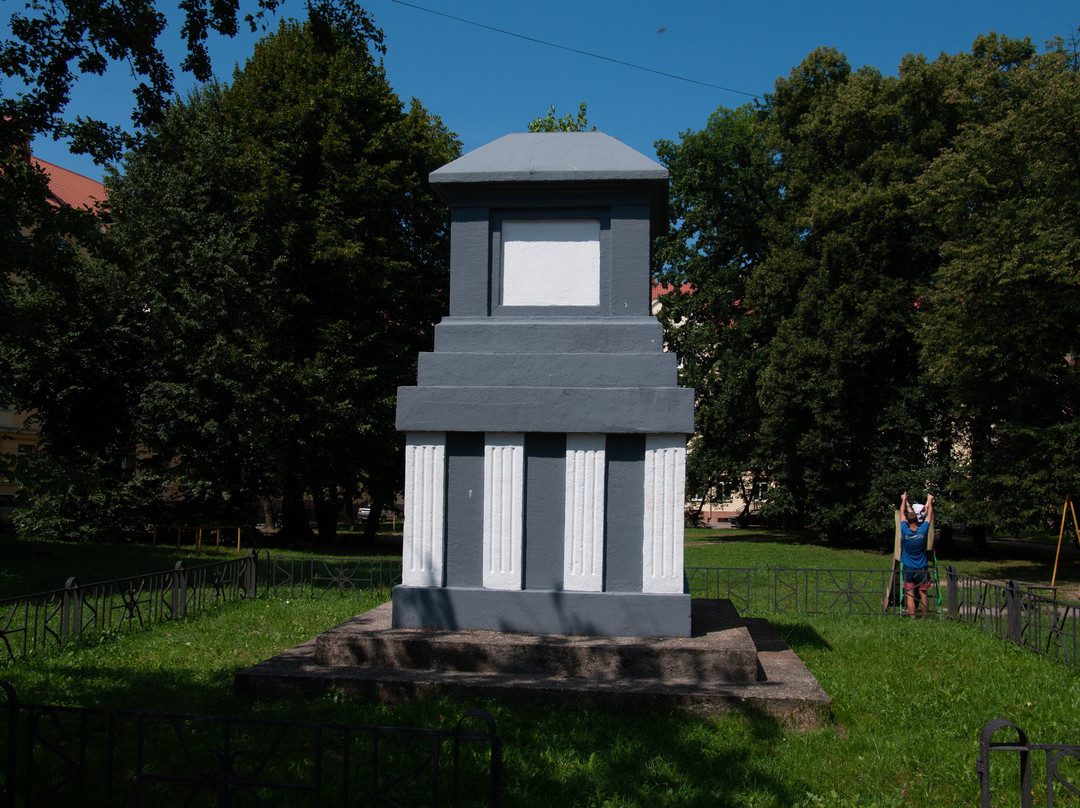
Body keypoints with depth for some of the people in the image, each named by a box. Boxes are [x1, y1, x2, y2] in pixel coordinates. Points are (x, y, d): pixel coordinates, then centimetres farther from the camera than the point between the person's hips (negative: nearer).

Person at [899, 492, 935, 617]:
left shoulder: (905, 531, -13)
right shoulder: (923, 530, -12)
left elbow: (902, 514, 5)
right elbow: (929, 516, 6)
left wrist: (904, 500, 21)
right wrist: (930, 501, 23)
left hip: (908, 569, -1)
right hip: (922, 569, 1)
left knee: (910, 595, 3)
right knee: (923, 593, 10)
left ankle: (912, 618, 3)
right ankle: (925, 616, 17)